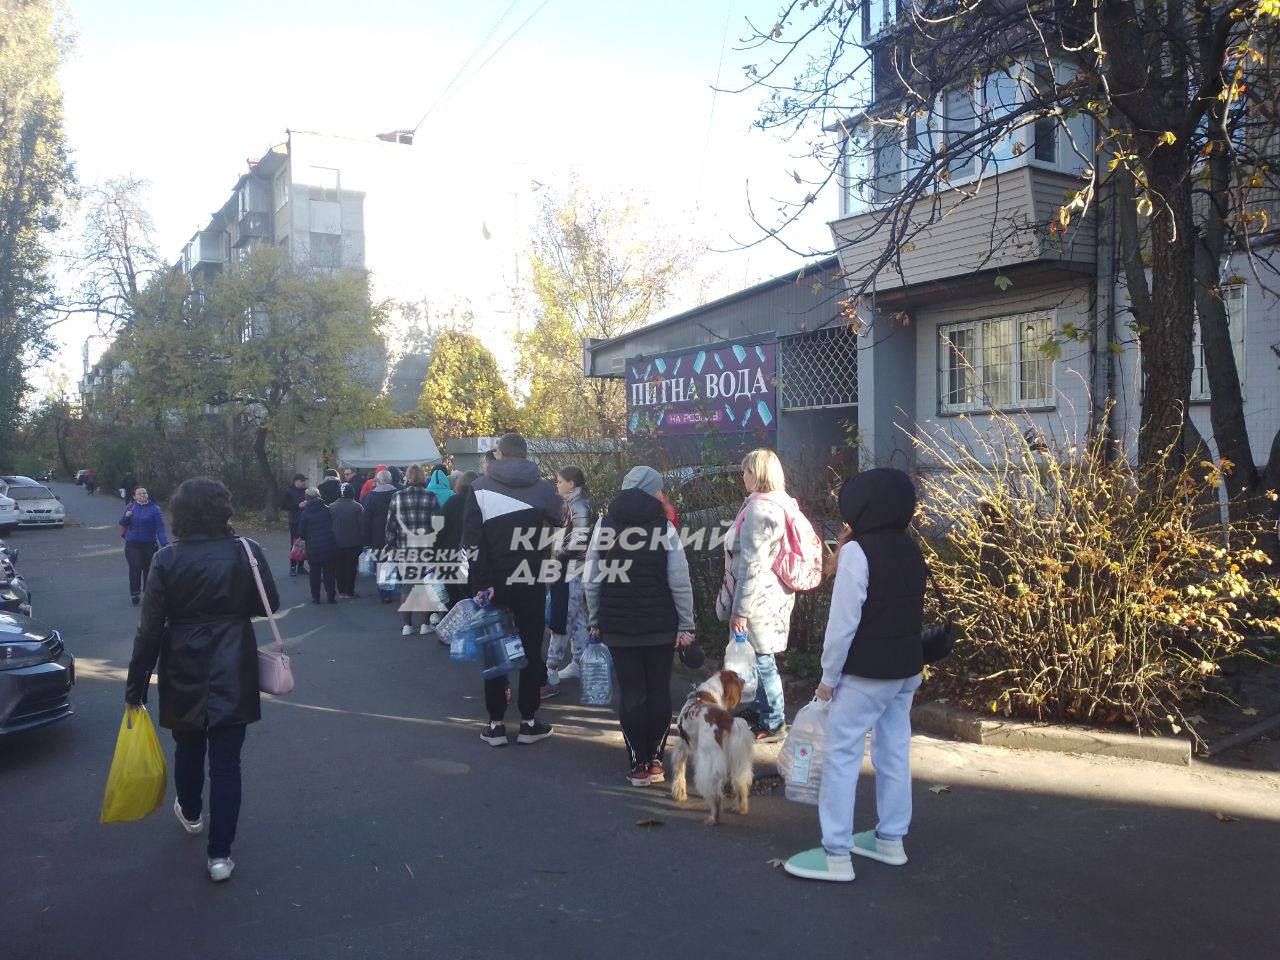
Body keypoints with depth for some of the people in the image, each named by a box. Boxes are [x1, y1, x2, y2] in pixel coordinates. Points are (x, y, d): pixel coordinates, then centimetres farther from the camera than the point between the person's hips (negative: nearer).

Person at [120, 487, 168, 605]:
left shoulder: (154, 508, -6)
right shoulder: (130, 507, 5)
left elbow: (160, 527, -11)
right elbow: (122, 523, 8)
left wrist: (165, 543, -20)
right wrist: (126, 516, -15)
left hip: (149, 544, -1)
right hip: (132, 544, 1)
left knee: (148, 569, 7)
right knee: (135, 567, -12)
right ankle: (135, 593, 0)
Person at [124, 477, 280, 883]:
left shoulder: (167, 560, -11)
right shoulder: (246, 552, -11)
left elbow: (150, 628, -9)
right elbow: (270, 605, -1)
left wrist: (136, 683, -1)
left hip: (183, 672, 1)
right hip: (233, 674, -1)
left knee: (188, 747, 24)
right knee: (226, 761, 5)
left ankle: (190, 813, 49)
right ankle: (219, 854, 7)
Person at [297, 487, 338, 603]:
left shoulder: (305, 513, -6)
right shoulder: (327, 510, -1)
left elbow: (301, 532, -2)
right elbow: (334, 527, 7)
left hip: (313, 548, -1)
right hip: (330, 546, 1)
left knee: (315, 573, 11)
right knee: (330, 572, 8)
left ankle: (315, 597, 14)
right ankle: (331, 596, 9)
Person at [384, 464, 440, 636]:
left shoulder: (397, 497, -2)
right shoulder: (431, 497, -4)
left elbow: (390, 524, 0)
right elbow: (438, 523, -3)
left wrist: (391, 545, 9)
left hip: (404, 548, 1)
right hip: (427, 548, -1)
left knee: (406, 586, 9)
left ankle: (406, 624, 8)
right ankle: (424, 624, 10)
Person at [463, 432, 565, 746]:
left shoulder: (480, 488, -5)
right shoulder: (543, 488, -1)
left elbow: (472, 542, -10)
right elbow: (561, 521, 13)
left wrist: (480, 584, -9)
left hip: (493, 584, -1)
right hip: (532, 583, 1)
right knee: (531, 650, 10)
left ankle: (496, 724, 12)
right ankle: (529, 722, 14)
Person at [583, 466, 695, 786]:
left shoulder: (604, 524, 0)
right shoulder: (664, 526, -7)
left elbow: (590, 580, -1)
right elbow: (680, 582, -10)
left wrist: (595, 620, 8)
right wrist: (686, 625, -3)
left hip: (618, 625, 2)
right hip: (661, 626, -1)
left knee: (631, 693, 7)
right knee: (658, 691, 11)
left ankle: (639, 765, 8)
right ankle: (655, 760, 15)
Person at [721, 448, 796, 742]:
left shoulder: (758, 509, -18)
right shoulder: (778, 504, 11)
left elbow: (752, 565, -21)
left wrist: (741, 610, -17)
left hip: (758, 598, -10)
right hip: (774, 595, 10)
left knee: (762, 661, 1)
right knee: (762, 661, 18)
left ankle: (773, 725, 11)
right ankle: (765, 716, 29)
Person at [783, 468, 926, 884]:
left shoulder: (858, 551, -17)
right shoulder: (910, 551, 7)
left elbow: (844, 622, -19)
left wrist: (828, 676, -9)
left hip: (865, 673, -8)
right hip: (906, 669, 8)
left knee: (842, 756, -1)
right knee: (894, 753, 15)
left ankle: (837, 855, 1)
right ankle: (891, 840, 26)